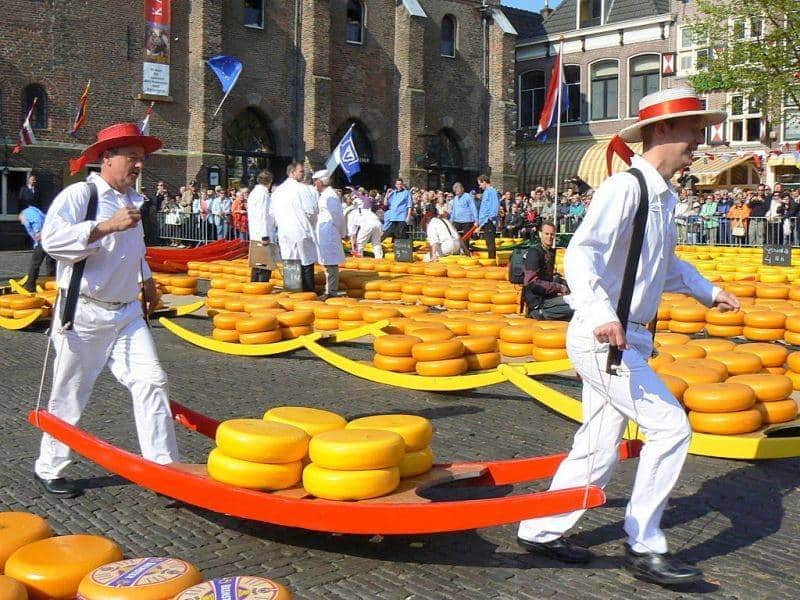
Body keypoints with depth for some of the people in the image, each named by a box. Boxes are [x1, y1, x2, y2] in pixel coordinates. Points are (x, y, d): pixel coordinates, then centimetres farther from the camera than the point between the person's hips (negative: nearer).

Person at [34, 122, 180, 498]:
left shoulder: (134, 200, 14)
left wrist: (146, 279, 24)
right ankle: (49, 469, 25)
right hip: (84, 315, -6)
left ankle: (163, 465, -2)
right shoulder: (78, 195, -12)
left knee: (151, 382, -6)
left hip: (127, 313, 7)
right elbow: (52, 239, -28)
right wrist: (106, 226, -31)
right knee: (68, 398, 6)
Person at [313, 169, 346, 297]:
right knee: (329, 264, 15)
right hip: (324, 235, 10)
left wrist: (342, 233, -5)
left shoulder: (330, 195, -14)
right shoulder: (324, 195, 16)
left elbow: (338, 216, -14)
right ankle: (329, 290, 23)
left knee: (331, 264, -7)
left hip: (329, 234, -10)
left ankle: (331, 291, -4)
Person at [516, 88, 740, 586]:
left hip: (626, 341, 10)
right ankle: (645, 547, 2)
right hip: (603, 340, -10)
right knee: (670, 426, -10)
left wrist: (707, 291, 36)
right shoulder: (624, 188, -14)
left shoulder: (665, 197, 17)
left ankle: (541, 531, 25)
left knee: (598, 450, 12)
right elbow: (581, 253, -28)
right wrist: (601, 314, -42)